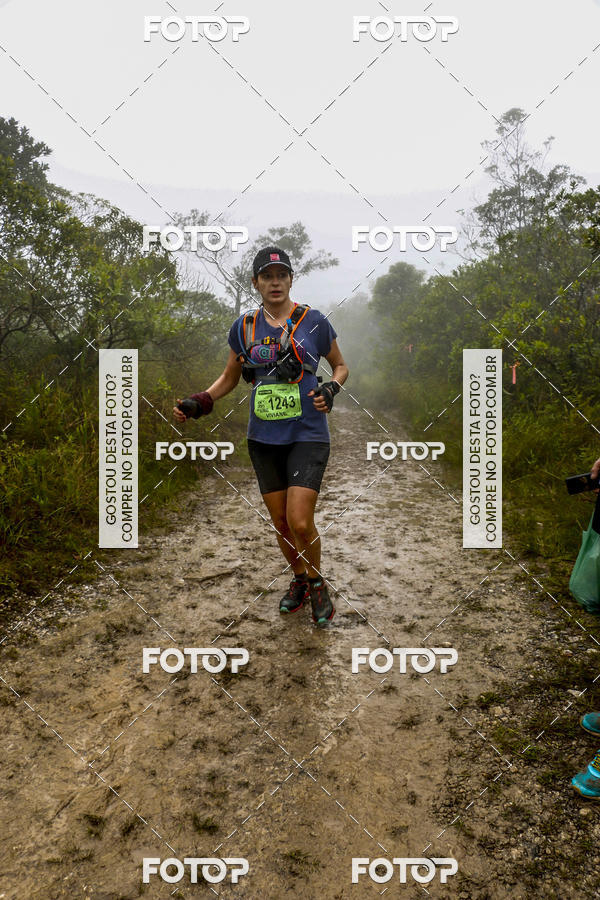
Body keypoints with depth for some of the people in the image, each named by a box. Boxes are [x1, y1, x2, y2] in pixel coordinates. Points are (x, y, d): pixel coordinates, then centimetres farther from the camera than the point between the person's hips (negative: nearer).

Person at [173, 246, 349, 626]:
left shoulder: (314, 321, -2)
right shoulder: (245, 326, 5)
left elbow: (341, 366, 10)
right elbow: (230, 377, 16)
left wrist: (330, 389, -11)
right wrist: (200, 402, 0)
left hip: (307, 435, -3)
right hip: (264, 438, 3)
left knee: (300, 522, -12)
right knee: (280, 522, 9)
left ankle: (317, 583, 16)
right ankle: (299, 580, 36)